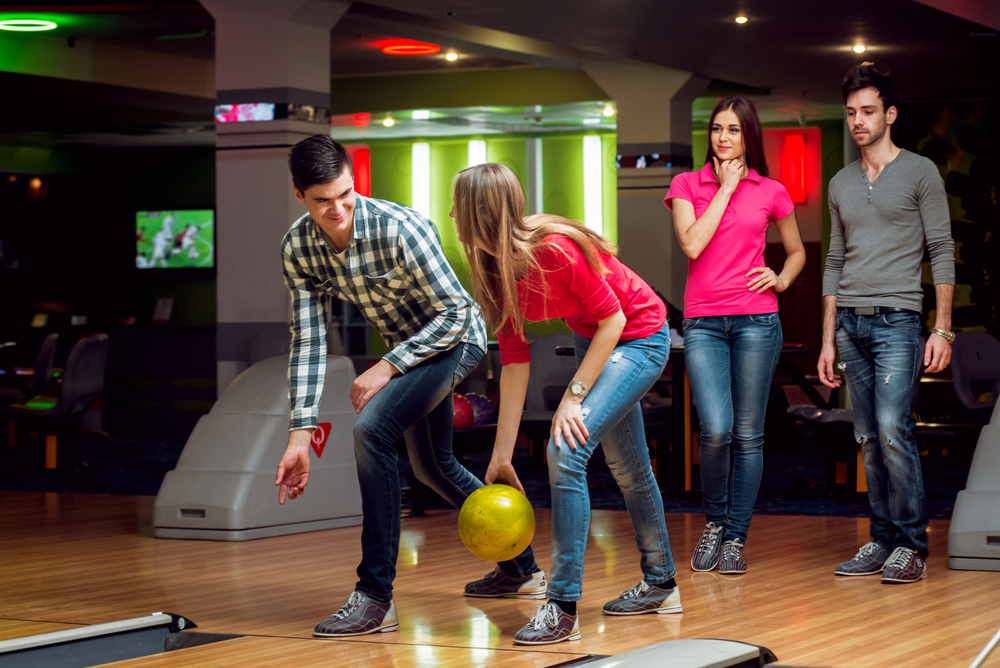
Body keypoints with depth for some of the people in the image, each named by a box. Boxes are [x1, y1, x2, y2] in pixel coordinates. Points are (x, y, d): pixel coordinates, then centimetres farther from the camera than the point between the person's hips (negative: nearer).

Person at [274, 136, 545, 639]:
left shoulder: (399, 228, -32)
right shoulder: (298, 248, -15)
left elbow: (455, 310, -25)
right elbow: (308, 340, -14)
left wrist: (388, 367, -28)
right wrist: (300, 434, -21)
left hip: (455, 338, -8)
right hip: (408, 346, 8)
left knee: (371, 429, -27)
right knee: (432, 465, 23)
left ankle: (375, 597, -23)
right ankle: (521, 569, 42)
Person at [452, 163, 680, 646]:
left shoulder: (555, 250, -32)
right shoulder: (496, 271, -8)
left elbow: (613, 318, -23)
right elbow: (514, 361, -5)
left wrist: (573, 396, -21)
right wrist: (501, 455, -5)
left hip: (639, 338, -8)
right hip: (592, 338, 8)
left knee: (566, 451, -20)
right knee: (627, 466, 19)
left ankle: (563, 608, -17)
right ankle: (660, 585, 38)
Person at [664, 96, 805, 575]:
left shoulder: (771, 192, 9)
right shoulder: (687, 185, 7)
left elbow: (796, 251, 22)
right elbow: (692, 244, -9)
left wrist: (780, 280, 2)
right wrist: (725, 188, -5)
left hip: (756, 320, 1)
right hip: (703, 322, -1)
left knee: (747, 434, 1)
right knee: (715, 431, -14)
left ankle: (735, 538, 12)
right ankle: (713, 522, 10)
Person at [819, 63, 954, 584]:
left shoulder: (919, 173, 2)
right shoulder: (840, 184, 17)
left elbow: (942, 252, -1)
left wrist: (943, 328, -9)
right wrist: (828, 339, 15)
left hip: (896, 320, -5)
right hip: (850, 323, 5)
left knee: (893, 429, -16)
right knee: (869, 439, 5)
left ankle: (911, 545, -10)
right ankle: (882, 540, 10)